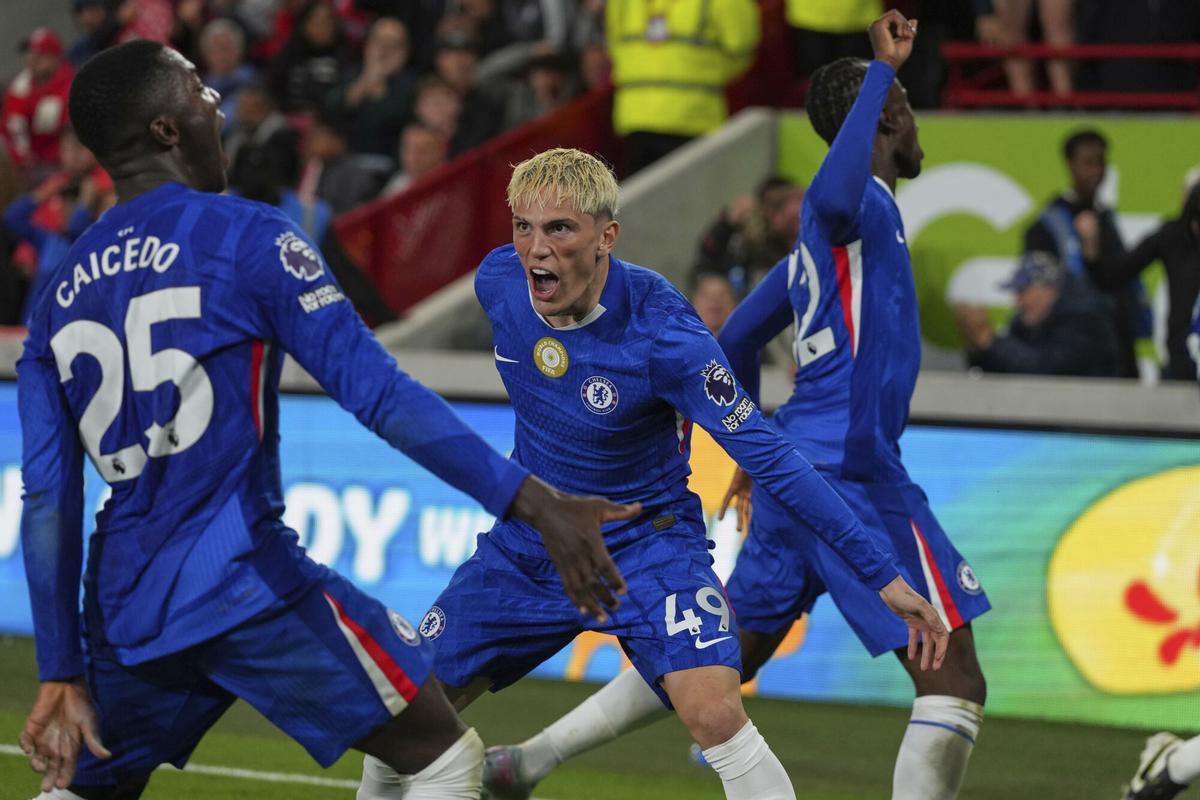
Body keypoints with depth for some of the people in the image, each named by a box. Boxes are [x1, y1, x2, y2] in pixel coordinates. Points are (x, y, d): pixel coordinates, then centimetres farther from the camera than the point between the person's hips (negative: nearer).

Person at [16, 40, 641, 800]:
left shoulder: (59, 296, 11)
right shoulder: (245, 237, -5)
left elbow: (47, 502, 9)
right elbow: (377, 392, -14)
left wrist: (62, 676, 11)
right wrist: (534, 501, -17)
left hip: (126, 612, 6)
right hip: (246, 583, -6)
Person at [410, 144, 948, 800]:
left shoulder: (662, 333, -28)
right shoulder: (498, 282, -13)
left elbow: (768, 458, -25)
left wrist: (880, 575, -26)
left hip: (645, 542, -5)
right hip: (527, 542, 5)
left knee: (714, 713, -27)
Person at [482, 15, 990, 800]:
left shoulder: (825, 235, 20)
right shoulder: (866, 207, -9)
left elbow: (737, 339, 27)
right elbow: (834, 196, -36)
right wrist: (883, 70, -27)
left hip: (795, 469, 10)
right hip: (855, 476, -10)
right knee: (956, 686, -8)